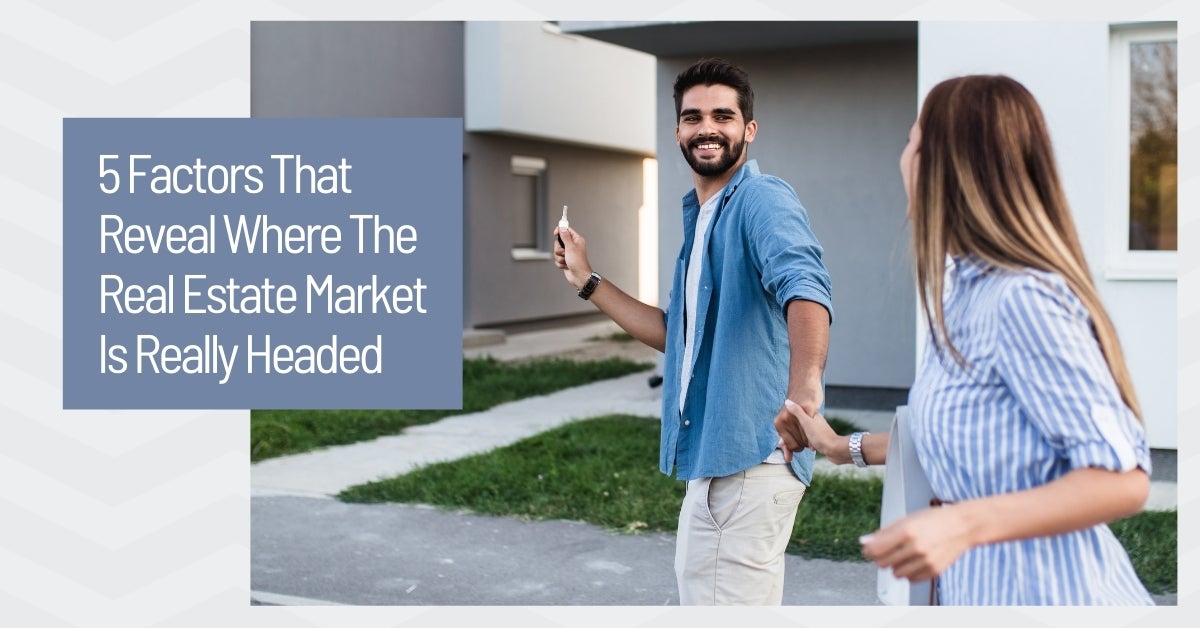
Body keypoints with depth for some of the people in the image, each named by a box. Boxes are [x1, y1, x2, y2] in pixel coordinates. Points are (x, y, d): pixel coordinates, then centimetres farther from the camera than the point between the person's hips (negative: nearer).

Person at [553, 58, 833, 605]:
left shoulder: (762, 200, -12)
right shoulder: (697, 217, 17)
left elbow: (803, 285, -32)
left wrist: (805, 381, -51)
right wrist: (588, 282, 19)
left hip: (752, 451, -10)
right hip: (712, 455, 10)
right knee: (698, 588, 19)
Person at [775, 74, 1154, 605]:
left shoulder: (1024, 298, -22)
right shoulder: (966, 288, 5)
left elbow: (1122, 479, -23)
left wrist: (963, 525, -34)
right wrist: (843, 448, 22)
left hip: (1044, 587, -8)